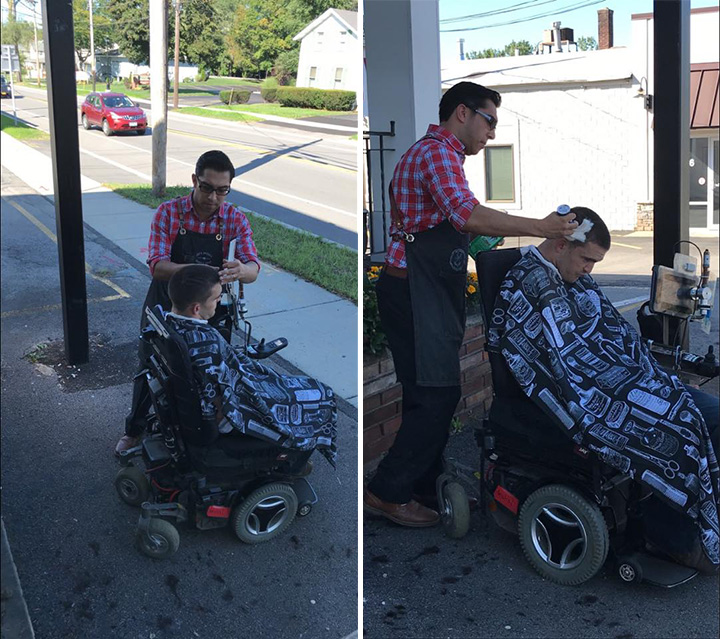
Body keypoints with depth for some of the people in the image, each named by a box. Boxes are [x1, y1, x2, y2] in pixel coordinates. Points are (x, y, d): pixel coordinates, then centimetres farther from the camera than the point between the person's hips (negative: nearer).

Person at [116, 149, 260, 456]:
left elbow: (253, 268, -20)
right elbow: (156, 266, -21)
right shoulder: (168, 212, -12)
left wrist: (241, 270, -45)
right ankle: (134, 430, 39)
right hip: (165, 303, 0)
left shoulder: (235, 219, -9)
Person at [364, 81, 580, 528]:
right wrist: (540, 228, -27)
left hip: (425, 293, 11)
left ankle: (426, 485, 25)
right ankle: (388, 493, 2)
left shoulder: (435, 153, 22)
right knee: (436, 396, -8)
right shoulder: (437, 153, -13)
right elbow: (467, 215, -30)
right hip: (415, 293, -11)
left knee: (431, 394, 15)